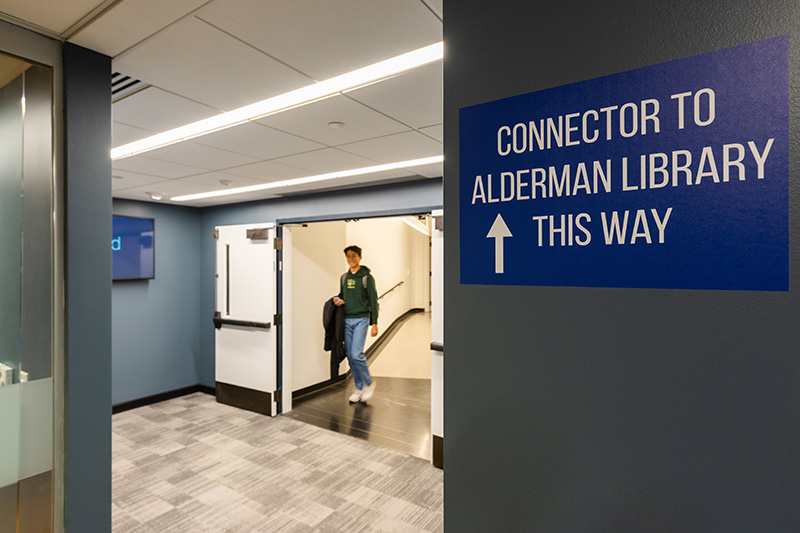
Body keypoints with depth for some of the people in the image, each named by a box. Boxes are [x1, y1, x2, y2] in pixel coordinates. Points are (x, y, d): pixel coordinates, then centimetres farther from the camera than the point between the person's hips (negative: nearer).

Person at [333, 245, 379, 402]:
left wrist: (374, 323, -10)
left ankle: (369, 383, 9)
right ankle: (359, 388, 20)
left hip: (361, 319, -5)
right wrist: (338, 300, -1)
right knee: (350, 355, 6)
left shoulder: (366, 277, -5)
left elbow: (373, 301, -6)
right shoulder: (344, 277, 11)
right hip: (347, 320, 5)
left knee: (357, 354, -13)